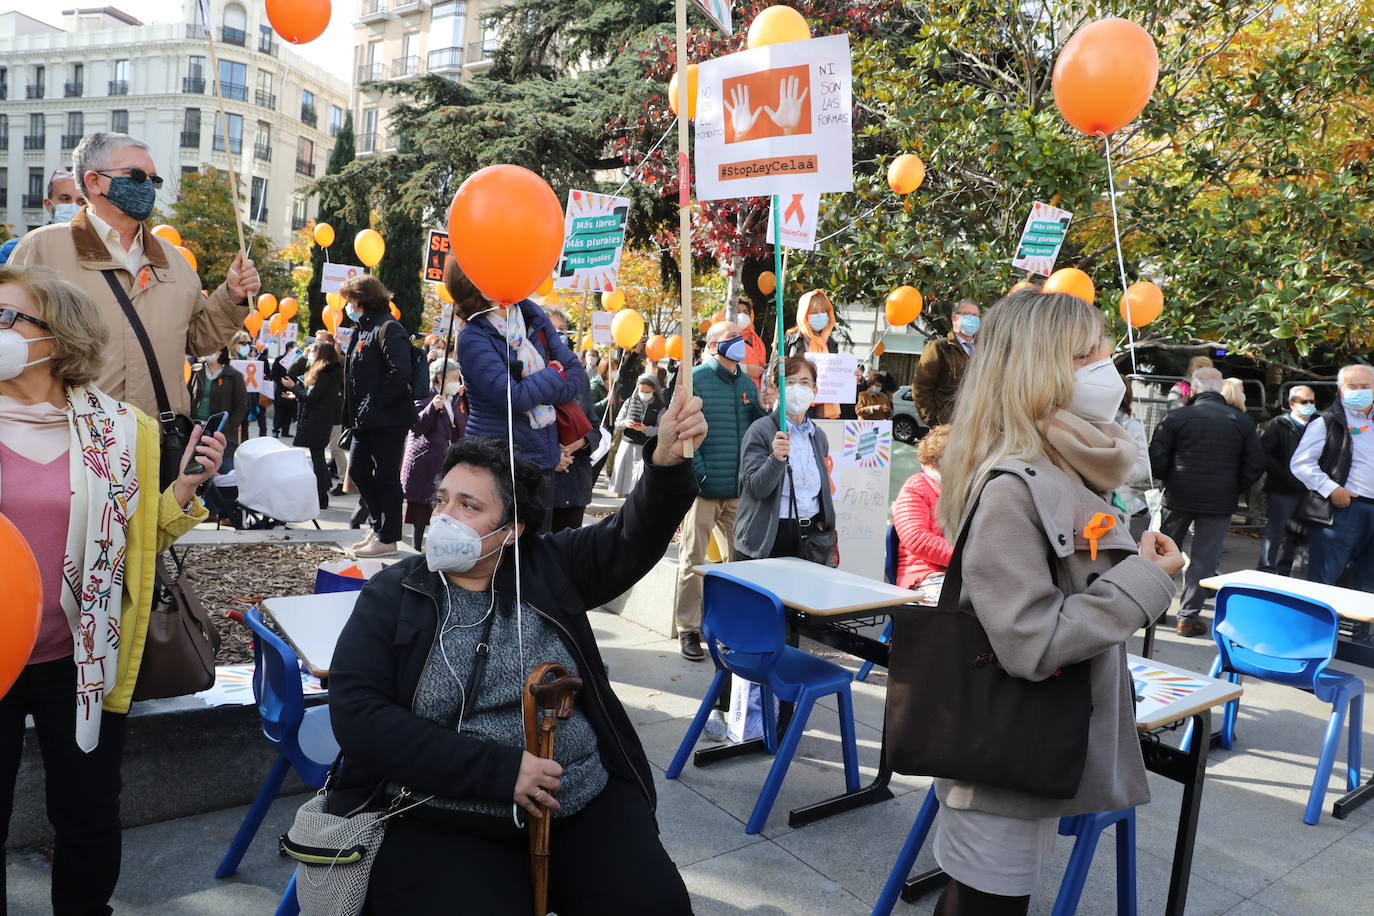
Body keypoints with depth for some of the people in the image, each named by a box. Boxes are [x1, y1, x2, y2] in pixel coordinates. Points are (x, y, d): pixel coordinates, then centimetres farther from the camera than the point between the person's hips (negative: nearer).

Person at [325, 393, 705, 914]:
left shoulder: (548, 569, 6)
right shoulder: (391, 595, 1)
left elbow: (635, 537, -4)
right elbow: (358, 716, -10)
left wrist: (668, 463, -26)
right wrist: (499, 769, -18)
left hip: (585, 805, 2)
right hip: (441, 825, -1)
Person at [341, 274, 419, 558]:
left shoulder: (388, 329, -14)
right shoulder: (362, 330, 17)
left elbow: (401, 372, -26)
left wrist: (374, 404, -21)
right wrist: (355, 413, 12)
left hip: (388, 419, -10)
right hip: (366, 421, 10)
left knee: (386, 476, -1)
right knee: (358, 470, 14)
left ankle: (388, 537, 9)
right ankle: (379, 525, 27)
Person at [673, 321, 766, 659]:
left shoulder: (747, 384, 14)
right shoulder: (695, 380, -5)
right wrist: (700, 473, -17)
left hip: (740, 490, 6)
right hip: (705, 489, -6)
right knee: (693, 561, 1)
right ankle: (688, 630, 11)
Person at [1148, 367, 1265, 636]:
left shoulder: (1175, 417, -6)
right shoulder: (1242, 421, 1)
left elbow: (1157, 460, -7)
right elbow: (1255, 465, 2)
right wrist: (1233, 489, 13)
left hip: (1179, 496, -1)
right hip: (1220, 502, 1)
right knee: (1204, 559, 6)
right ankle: (1188, 616, 6)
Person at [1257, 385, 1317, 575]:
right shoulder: (1278, 425, -4)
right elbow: (1262, 453, -12)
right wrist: (1283, 473, -16)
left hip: (1305, 491, 5)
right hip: (1281, 490, -5)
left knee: (1294, 536, 12)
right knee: (1274, 532, -5)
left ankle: (1284, 573, 22)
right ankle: (1266, 572, 0)